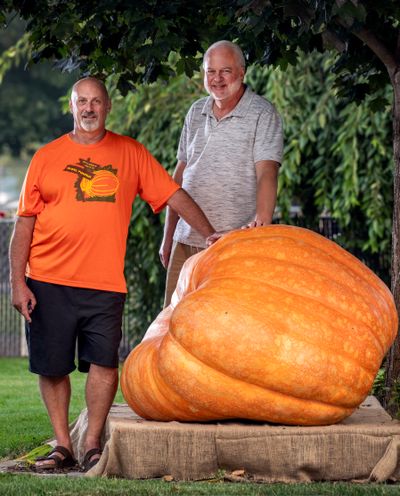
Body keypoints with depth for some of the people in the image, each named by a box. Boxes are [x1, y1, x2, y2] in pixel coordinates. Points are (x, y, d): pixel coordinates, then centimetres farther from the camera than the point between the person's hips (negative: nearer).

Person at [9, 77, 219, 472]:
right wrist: (18, 283, 0)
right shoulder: (47, 157, 8)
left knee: (103, 362, -8)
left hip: (104, 282, 0)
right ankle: (62, 446, 13)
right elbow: (24, 224, 7)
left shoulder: (130, 153, 10)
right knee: (52, 366, 3)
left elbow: (173, 194, 9)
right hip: (49, 281, 0)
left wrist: (208, 233, -4)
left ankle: (93, 445, 2)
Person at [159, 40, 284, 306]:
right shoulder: (196, 112, 15)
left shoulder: (262, 114, -3)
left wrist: (262, 220, -32)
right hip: (187, 241, 6)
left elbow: (266, 172, -14)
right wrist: (168, 235, 18)